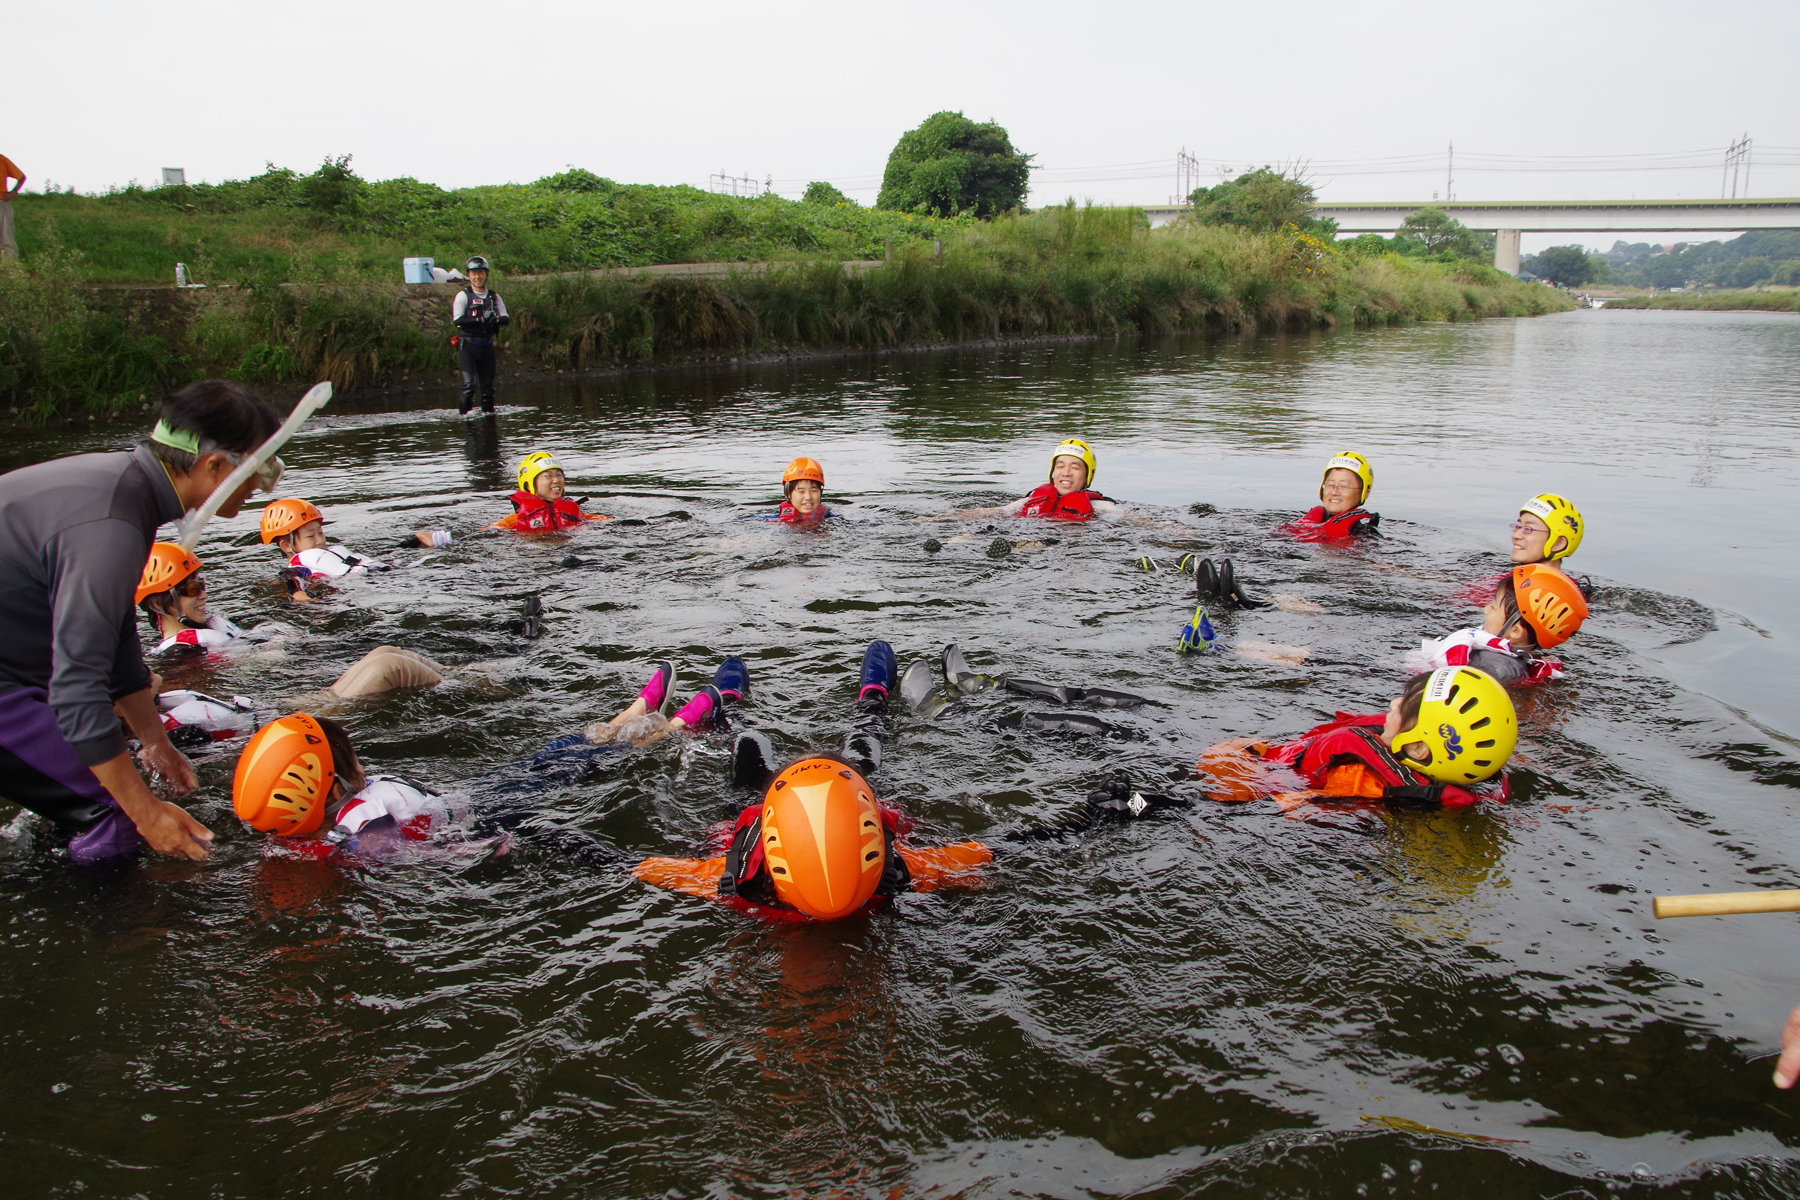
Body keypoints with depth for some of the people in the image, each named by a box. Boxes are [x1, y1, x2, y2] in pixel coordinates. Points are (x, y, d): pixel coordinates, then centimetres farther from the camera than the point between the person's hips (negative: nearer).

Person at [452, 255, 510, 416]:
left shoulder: (494, 297, 11)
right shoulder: (463, 296, -1)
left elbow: (506, 319, 3)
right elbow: (457, 320, -14)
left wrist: (496, 320, -20)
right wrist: (482, 320, -24)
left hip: (487, 345, 4)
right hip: (468, 345, -4)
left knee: (488, 383, 9)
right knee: (469, 383, -10)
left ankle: (488, 410, 22)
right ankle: (465, 414, -2)